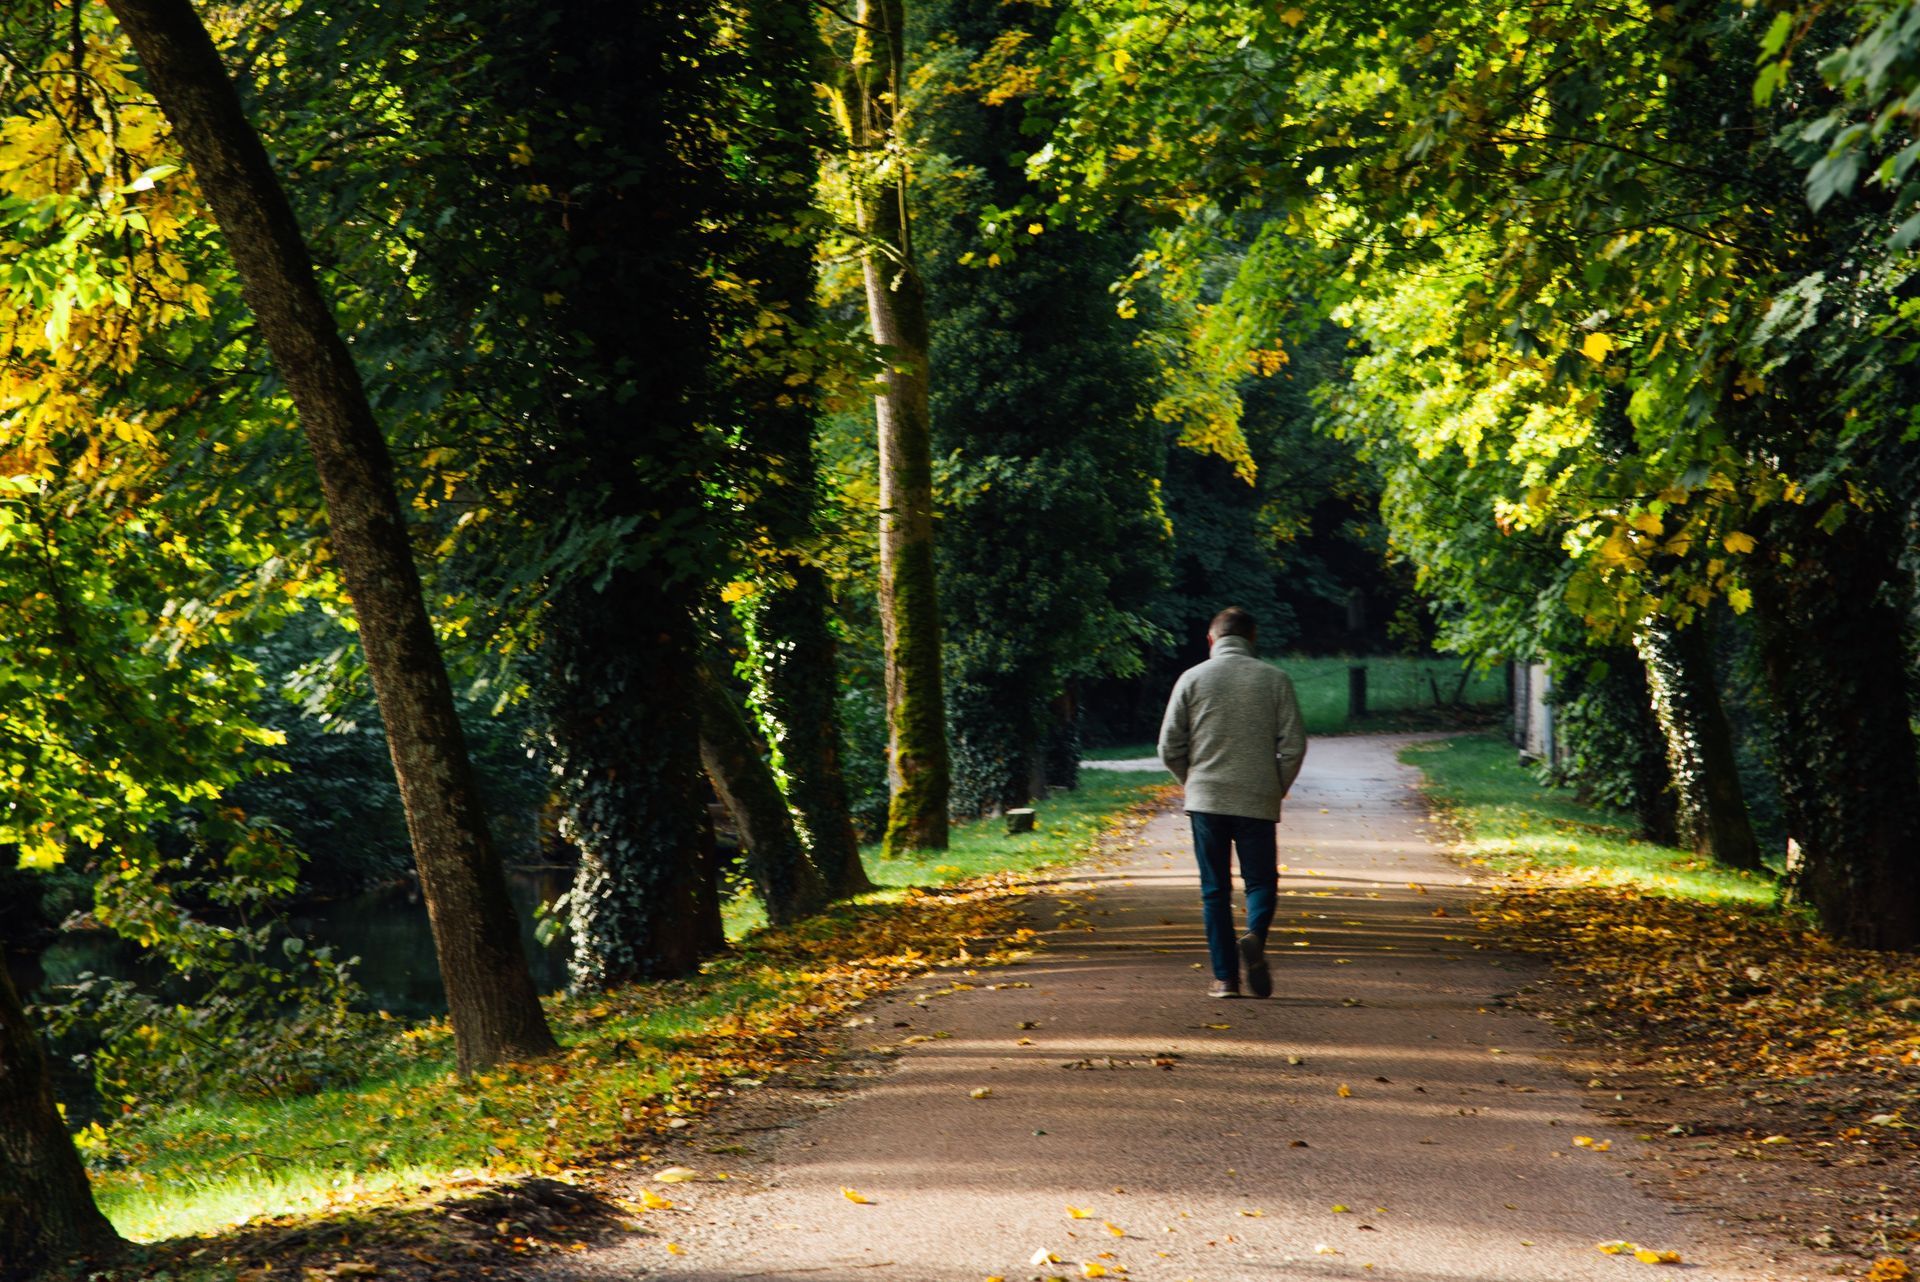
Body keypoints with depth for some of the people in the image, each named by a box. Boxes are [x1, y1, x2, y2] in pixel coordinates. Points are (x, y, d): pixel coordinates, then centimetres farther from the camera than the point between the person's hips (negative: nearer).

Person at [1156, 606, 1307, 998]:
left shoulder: (1192, 679, 2)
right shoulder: (1274, 679, 1)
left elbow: (1170, 749, 2)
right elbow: (1294, 745, -2)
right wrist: (1277, 789, 12)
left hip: (1206, 802, 1)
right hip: (1258, 803, -1)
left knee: (1215, 891, 7)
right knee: (1261, 880, 9)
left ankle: (1225, 977, 2)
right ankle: (1255, 936, -20)